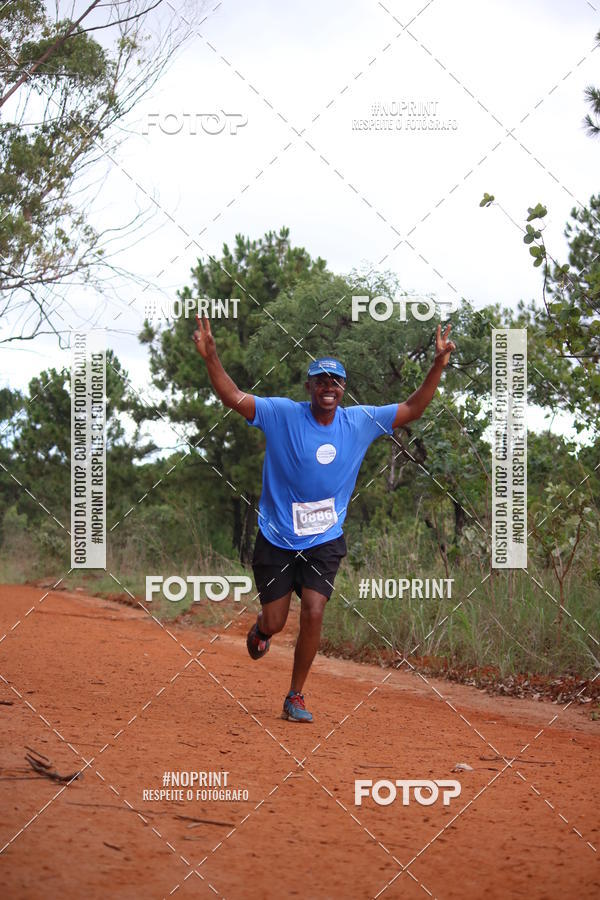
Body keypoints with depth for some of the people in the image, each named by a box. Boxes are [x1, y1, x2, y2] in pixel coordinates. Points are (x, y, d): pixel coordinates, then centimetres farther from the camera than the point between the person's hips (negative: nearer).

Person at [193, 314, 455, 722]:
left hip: (325, 540, 2)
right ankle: (259, 632, 44)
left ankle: (296, 697, 3)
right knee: (274, 623, 2)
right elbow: (234, 397, -16)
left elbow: (413, 409, 4)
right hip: (277, 538, -2)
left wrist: (439, 366, -8)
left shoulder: (361, 422, -1)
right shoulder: (282, 414, -10)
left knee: (313, 612, -14)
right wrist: (211, 358, -32)